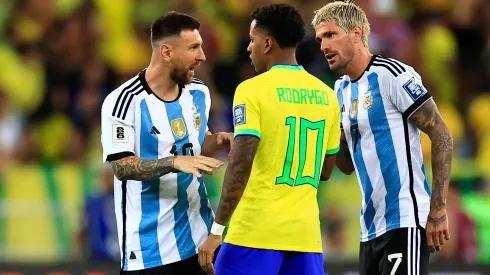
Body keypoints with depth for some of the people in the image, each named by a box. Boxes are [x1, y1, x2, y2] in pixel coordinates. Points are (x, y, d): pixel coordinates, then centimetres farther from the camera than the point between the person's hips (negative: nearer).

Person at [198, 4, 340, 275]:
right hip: (306, 233, 5)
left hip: (256, 231, -5)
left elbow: (241, 165, -16)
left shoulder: (253, 90, -7)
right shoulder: (326, 96, 11)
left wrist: (217, 230, -14)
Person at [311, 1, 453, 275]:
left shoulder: (392, 75, -9)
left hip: (405, 222, -8)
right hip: (371, 228, 8)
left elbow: (442, 136, -11)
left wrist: (438, 210, -16)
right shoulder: (342, 90, 15)